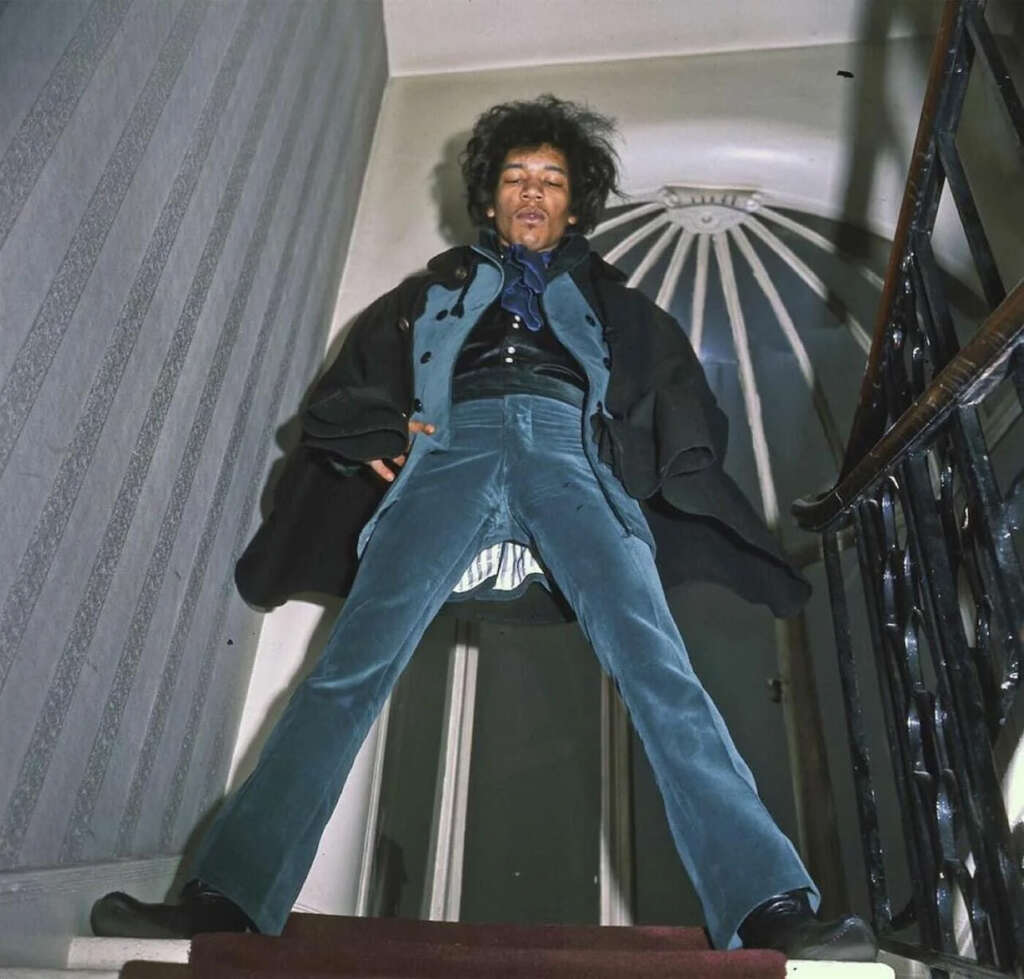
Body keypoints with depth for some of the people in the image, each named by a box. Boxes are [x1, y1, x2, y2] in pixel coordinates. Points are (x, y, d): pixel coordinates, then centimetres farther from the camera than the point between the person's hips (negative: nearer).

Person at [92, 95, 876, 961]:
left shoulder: (609, 300, 34)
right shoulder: (439, 287, 34)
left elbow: (682, 416, 23)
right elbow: (342, 397, 25)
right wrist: (382, 435, 3)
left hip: (568, 451, 0)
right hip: (452, 445, 1)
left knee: (653, 658, -25)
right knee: (357, 657, -22)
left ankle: (768, 906, -32)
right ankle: (227, 893, -26)